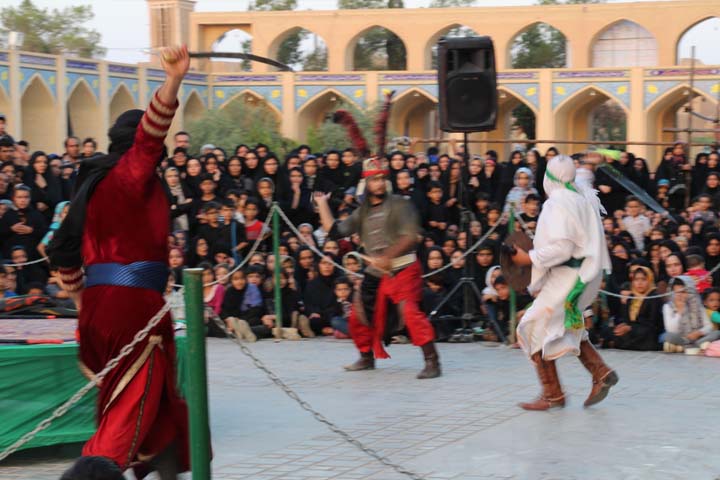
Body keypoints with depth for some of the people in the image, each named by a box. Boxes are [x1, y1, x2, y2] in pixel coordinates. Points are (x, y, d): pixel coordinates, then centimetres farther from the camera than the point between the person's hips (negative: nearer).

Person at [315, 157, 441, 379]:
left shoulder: (399, 205, -5)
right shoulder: (362, 213, 14)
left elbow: (410, 236, -15)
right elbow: (334, 231, 9)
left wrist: (387, 257, -24)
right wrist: (322, 203, 10)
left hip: (402, 269, -7)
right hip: (375, 273, 7)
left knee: (410, 311, -23)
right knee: (360, 315, 12)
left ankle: (432, 361, -23)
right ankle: (367, 358, 33)